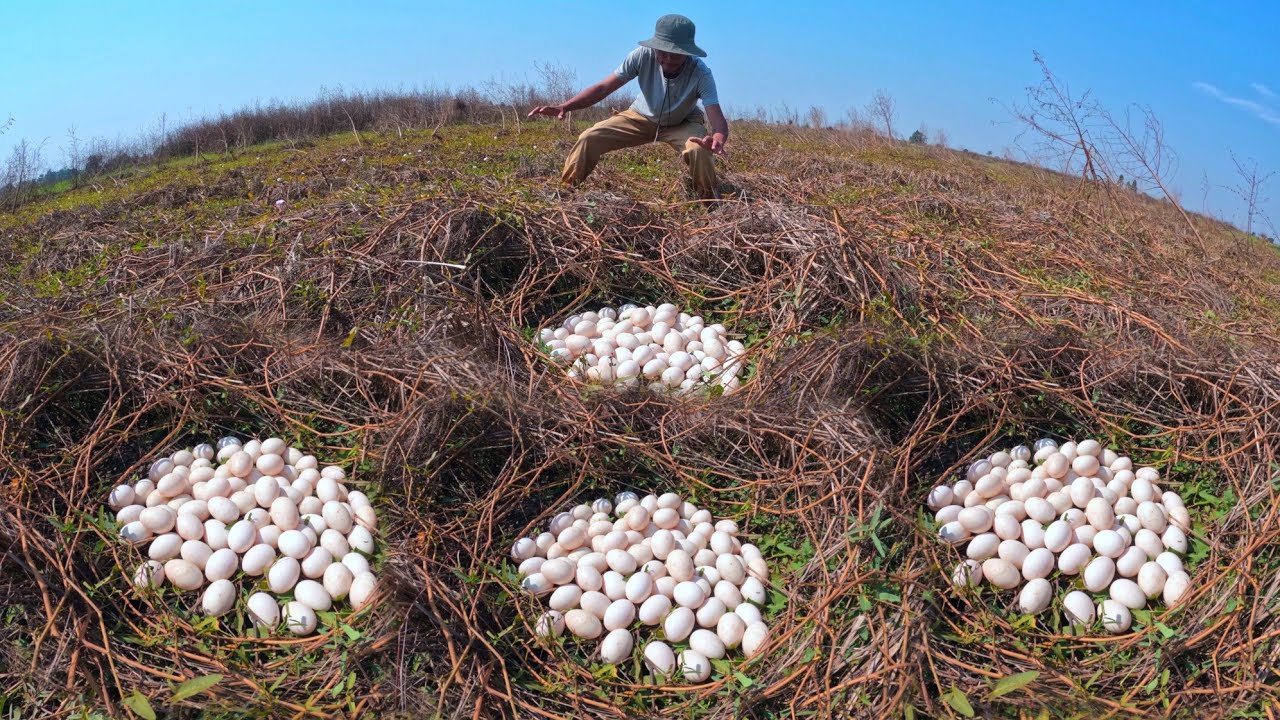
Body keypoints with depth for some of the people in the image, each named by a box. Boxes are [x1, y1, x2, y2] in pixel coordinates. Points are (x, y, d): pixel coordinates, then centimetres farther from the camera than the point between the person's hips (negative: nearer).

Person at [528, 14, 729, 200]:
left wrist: (718, 140, -69)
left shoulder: (701, 73, -34)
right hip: (642, 117, 2)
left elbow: (717, 119, -43)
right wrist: (564, 106, -44)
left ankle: (708, 201, -9)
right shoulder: (643, 56, -30)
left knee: (699, 150, -35)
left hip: (682, 123, -2)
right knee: (590, 138, -17)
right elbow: (603, 87, -29)